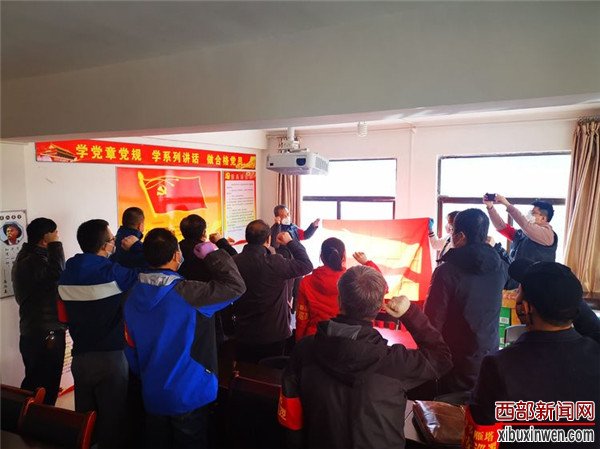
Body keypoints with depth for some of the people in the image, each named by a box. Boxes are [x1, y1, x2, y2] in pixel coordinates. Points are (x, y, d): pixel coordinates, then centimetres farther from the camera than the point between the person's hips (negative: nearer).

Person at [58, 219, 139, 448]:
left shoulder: (66, 275, 3)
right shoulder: (112, 273, -18)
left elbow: (65, 317, 12)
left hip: (80, 356, 6)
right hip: (110, 357, -6)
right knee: (112, 420, 7)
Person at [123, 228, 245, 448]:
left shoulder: (134, 296, -4)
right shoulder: (187, 293, -25)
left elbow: (131, 346, 6)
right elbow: (236, 285, -21)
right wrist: (213, 254, -11)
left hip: (152, 394, 6)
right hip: (189, 395, -6)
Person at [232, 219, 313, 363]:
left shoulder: (233, 262, -10)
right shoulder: (274, 262, -22)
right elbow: (307, 265, -10)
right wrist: (291, 242, 0)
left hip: (243, 336, 3)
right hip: (273, 337, -3)